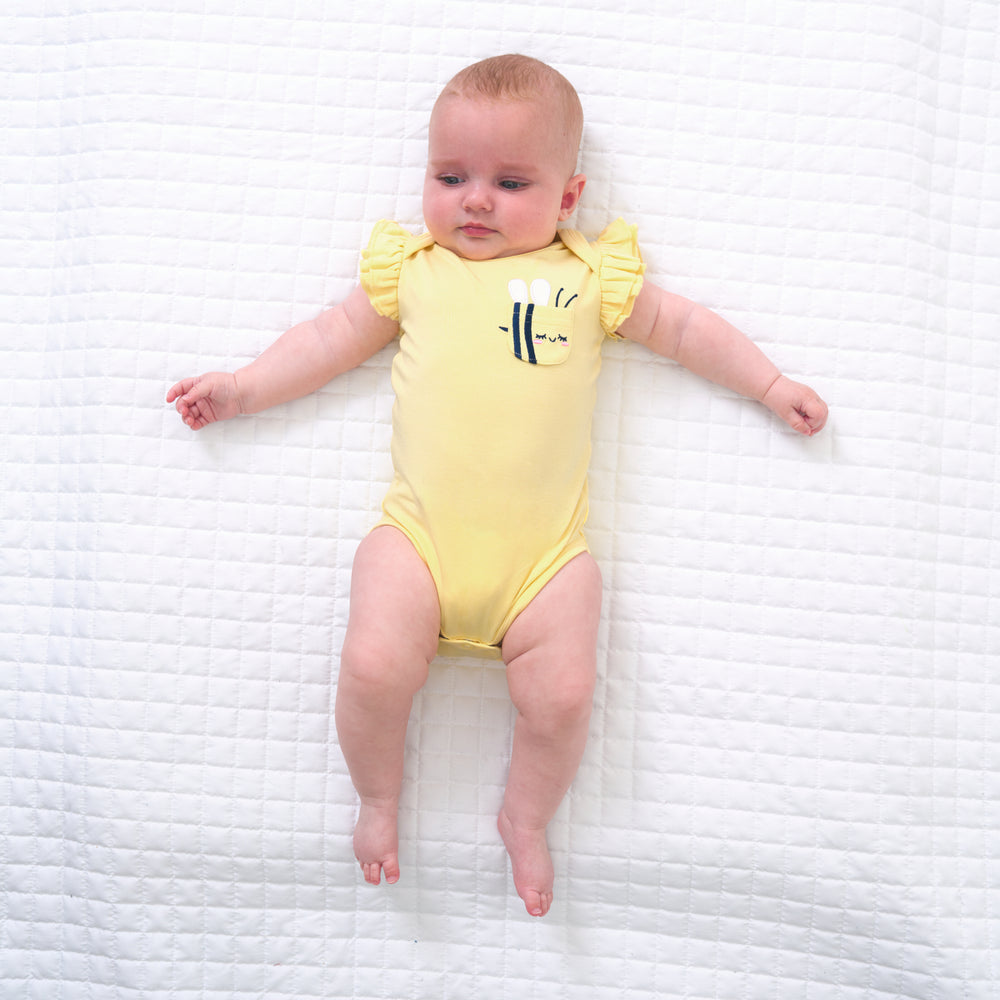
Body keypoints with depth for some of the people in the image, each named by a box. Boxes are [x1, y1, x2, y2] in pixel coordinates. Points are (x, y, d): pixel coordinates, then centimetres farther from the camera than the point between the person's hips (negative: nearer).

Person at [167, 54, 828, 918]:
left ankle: (526, 817, 19)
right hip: (420, 531, 1)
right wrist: (242, 389, 17)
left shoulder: (591, 275, 13)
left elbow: (686, 329, 20)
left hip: (546, 549, 0)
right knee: (373, 667, -17)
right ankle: (379, 796, 16)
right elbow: (332, 338, 21)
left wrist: (772, 386, 20)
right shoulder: (411, 267, 14)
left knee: (564, 693, -13)